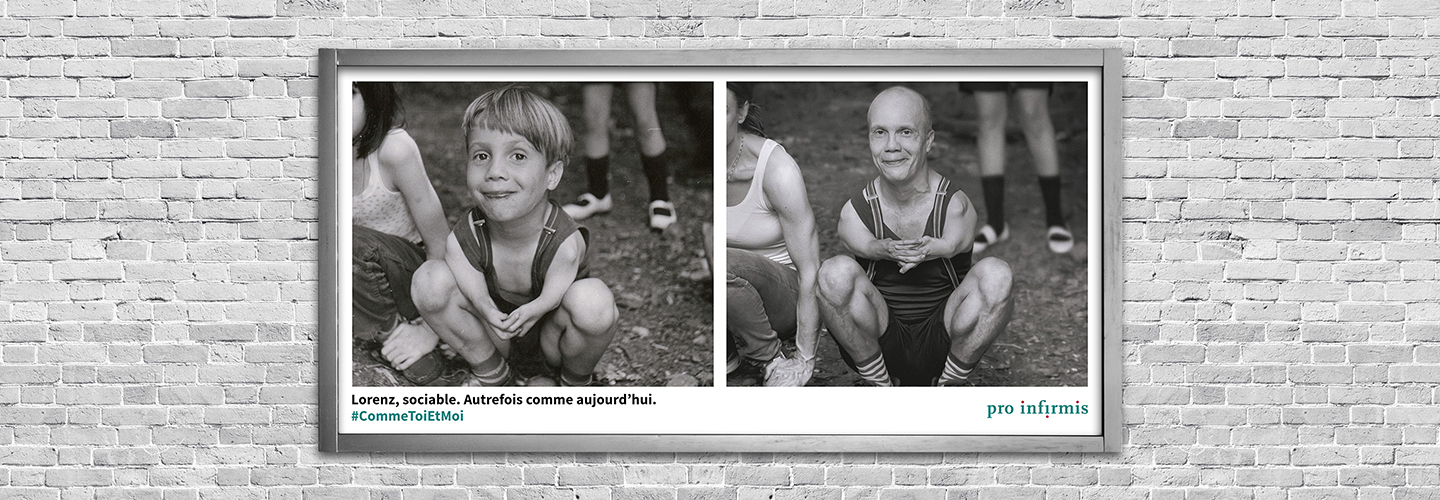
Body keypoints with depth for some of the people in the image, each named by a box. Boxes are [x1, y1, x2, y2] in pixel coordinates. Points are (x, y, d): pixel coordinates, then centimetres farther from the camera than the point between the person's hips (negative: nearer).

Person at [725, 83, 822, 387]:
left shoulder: (777, 170, -22)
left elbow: (810, 272, -19)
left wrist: (804, 361, -19)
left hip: (783, 295, -4)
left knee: (724, 264, -37)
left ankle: (771, 358, -11)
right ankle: (723, 351, -1)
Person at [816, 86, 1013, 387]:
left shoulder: (956, 206, -9)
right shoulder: (854, 212, -7)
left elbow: (953, 244, -24)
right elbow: (865, 244, -22)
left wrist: (929, 249, -46)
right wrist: (887, 251, -45)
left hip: (943, 346, 0)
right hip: (878, 349, 0)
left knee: (995, 275, -26)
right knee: (837, 272, -28)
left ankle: (949, 385, -8)